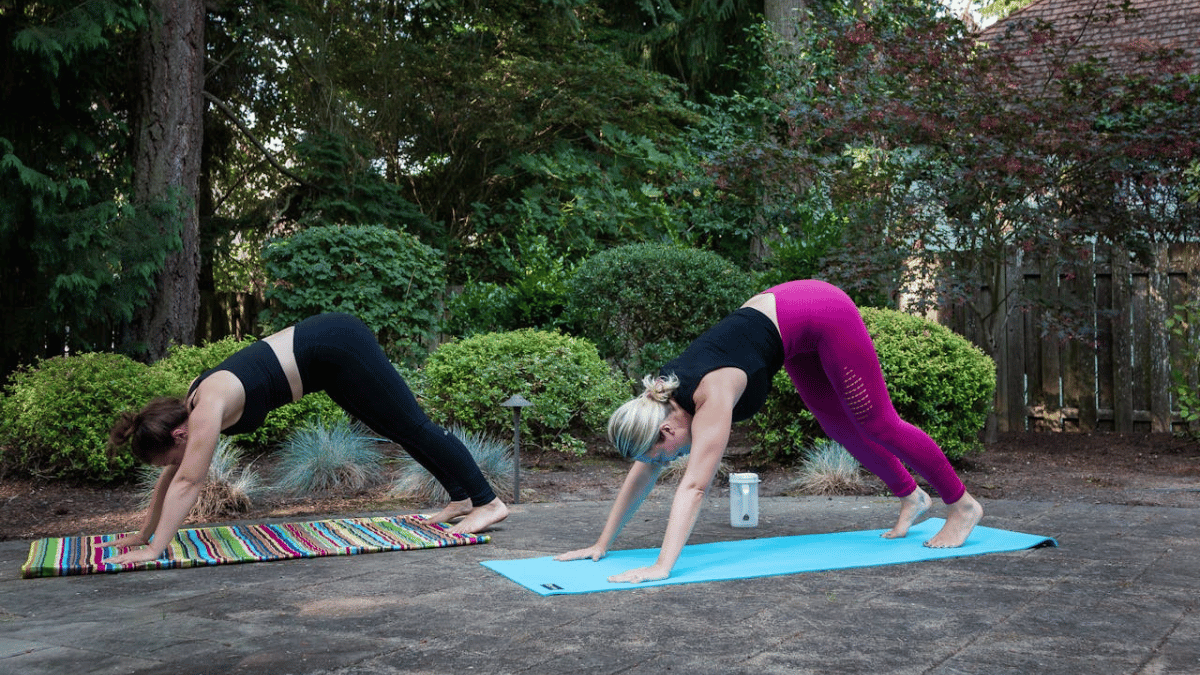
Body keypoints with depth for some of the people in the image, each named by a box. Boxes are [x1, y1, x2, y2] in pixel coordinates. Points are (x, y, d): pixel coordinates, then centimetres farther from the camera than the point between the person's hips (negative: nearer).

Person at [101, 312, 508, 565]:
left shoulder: (207, 410, -21)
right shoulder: (190, 407, 4)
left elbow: (188, 482, -22)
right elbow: (171, 478, 13)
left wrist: (155, 549, -19)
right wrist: (144, 533, 15)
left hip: (337, 347, -8)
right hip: (325, 352, 8)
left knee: (412, 427, -4)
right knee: (401, 430, 14)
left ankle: (489, 503, 3)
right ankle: (462, 499, 25)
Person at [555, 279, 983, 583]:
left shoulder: (711, 396, -33)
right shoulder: (662, 399, -11)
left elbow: (693, 487, -40)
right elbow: (642, 473, -4)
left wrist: (661, 567, -44)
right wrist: (602, 544, -4)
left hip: (821, 313, -7)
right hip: (783, 316, 7)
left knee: (878, 425, 1)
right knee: (839, 427, 17)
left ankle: (962, 505, 20)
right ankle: (911, 498, 38)